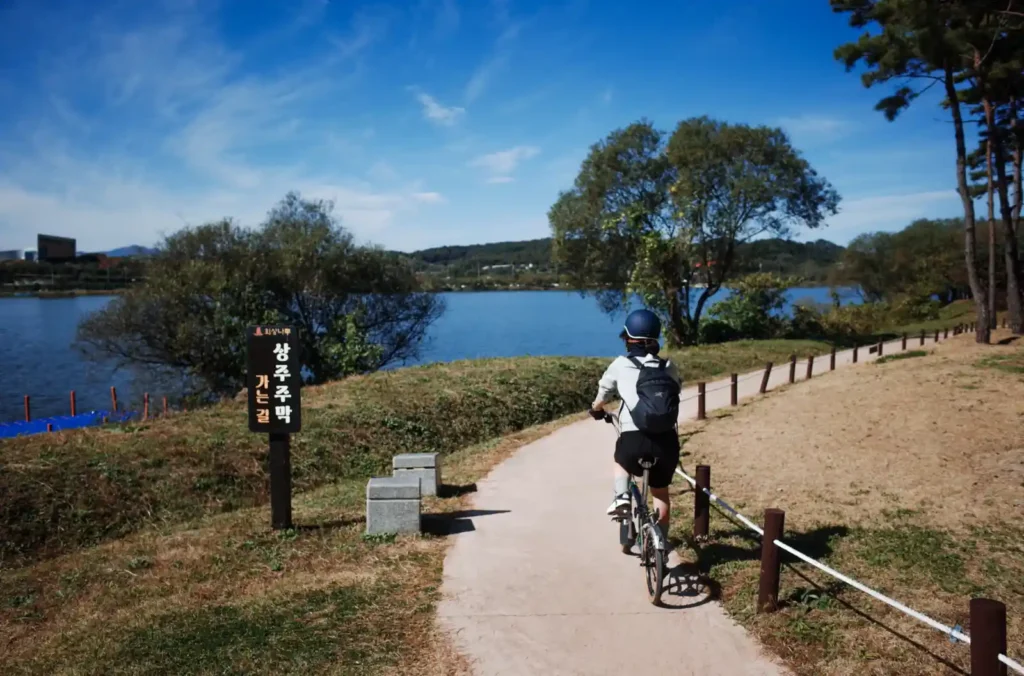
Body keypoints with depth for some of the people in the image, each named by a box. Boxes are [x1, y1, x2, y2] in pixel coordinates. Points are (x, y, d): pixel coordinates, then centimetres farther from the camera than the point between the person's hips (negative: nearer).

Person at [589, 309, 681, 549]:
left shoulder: (620, 365, 6)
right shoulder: (668, 367, 12)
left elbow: (601, 399, 18)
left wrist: (596, 411, 40)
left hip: (634, 439, -2)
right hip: (666, 440, 2)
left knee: (621, 461, 32)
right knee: (660, 492, 22)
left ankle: (621, 498, 10)